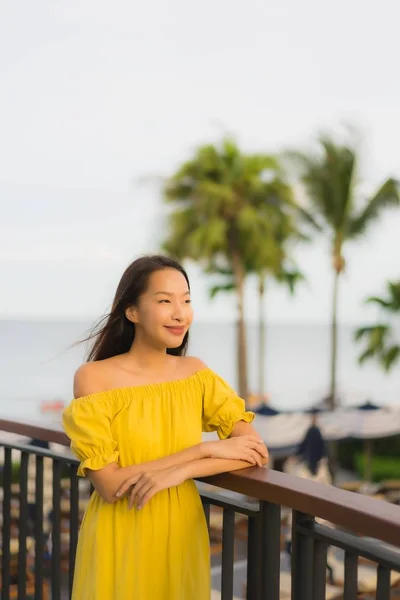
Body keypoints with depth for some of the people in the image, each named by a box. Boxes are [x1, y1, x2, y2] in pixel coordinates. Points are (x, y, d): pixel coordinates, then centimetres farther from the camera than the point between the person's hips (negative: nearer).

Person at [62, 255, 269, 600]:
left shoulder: (196, 373, -1)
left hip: (183, 534, 3)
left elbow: (256, 451, -8)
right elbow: (109, 486, -19)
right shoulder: (94, 377, -13)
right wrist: (205, 449, -18)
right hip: (119, 539, -3)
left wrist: (178, 472, -21)